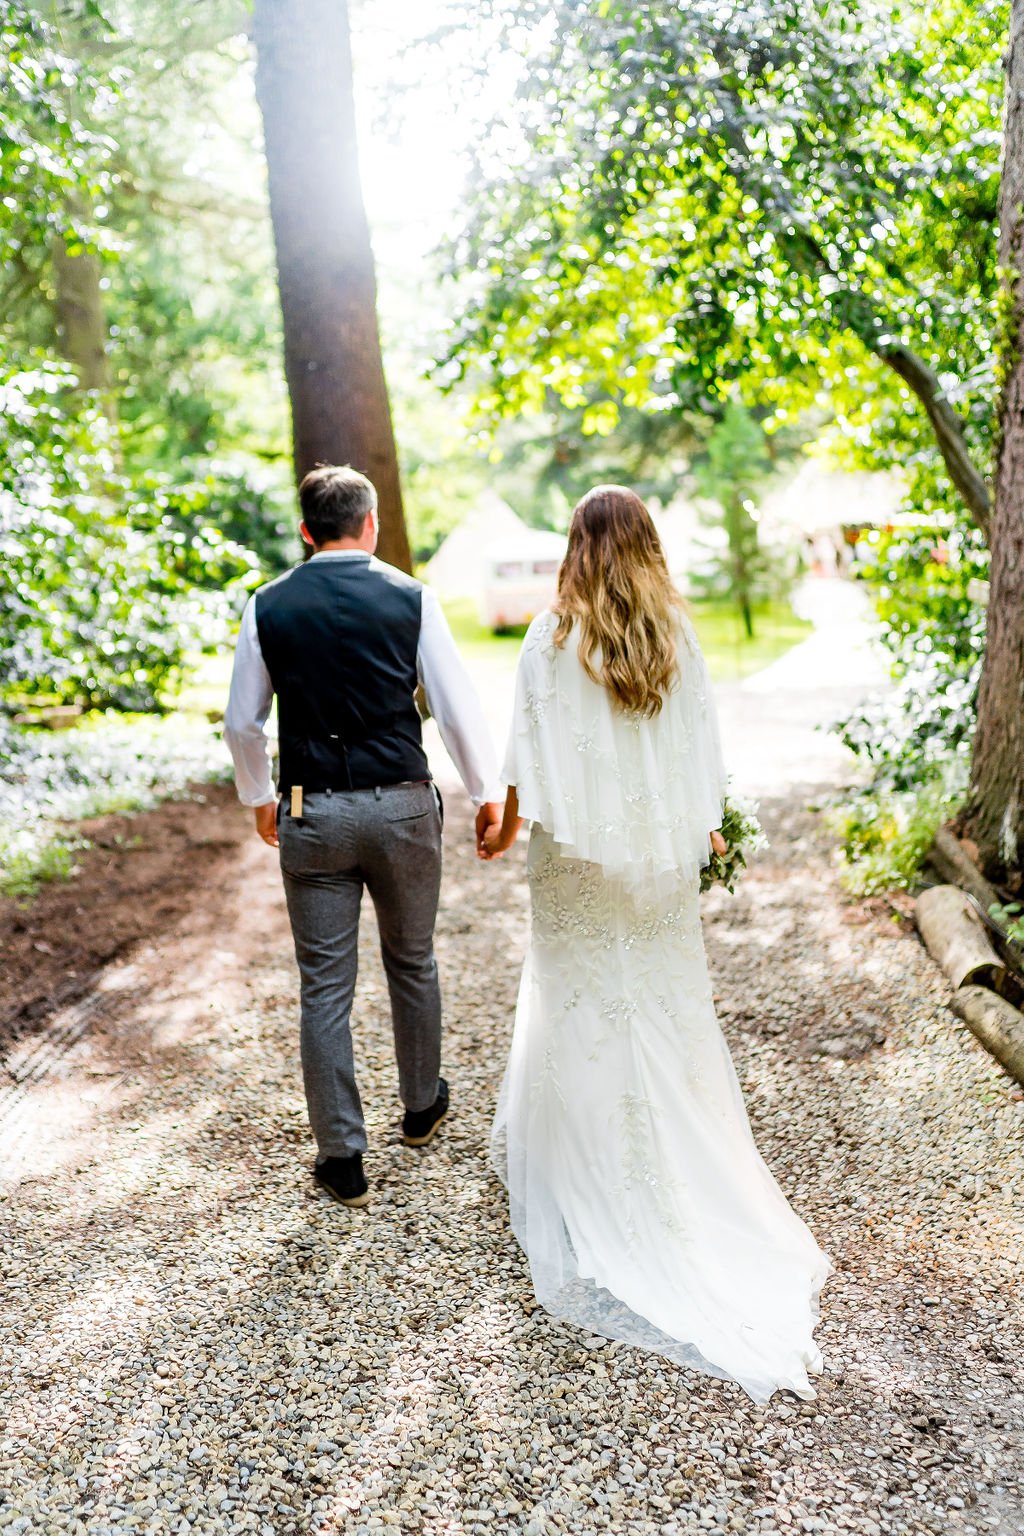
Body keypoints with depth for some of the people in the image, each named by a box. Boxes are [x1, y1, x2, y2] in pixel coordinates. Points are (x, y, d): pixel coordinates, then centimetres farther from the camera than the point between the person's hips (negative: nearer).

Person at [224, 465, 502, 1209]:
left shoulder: (268, 607, 0)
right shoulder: (410, 598, -5)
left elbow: (243, 721, 6)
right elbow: (458, 706, -5)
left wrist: (258, 797, 22)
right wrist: (487, 791, 8)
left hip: (310, 815, 0)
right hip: (401, 806, 0)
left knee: (325, 987, 8)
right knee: (412, 961, 20)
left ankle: (343, 1156, 16)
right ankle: (422, 1105, 40)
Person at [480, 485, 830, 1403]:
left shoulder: (551, 641, -11)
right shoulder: (679, 639, -3)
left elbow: (534, 756, -9)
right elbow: (702, 746, 2)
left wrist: (507, 825, 5)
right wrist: (707, 826, 16)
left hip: (579, 856, -2)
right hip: (664, 854, 3)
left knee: (580, 1004, 11)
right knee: (669, 1004, 15)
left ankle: (584, 1160, 21)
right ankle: (686, 1164, 26)